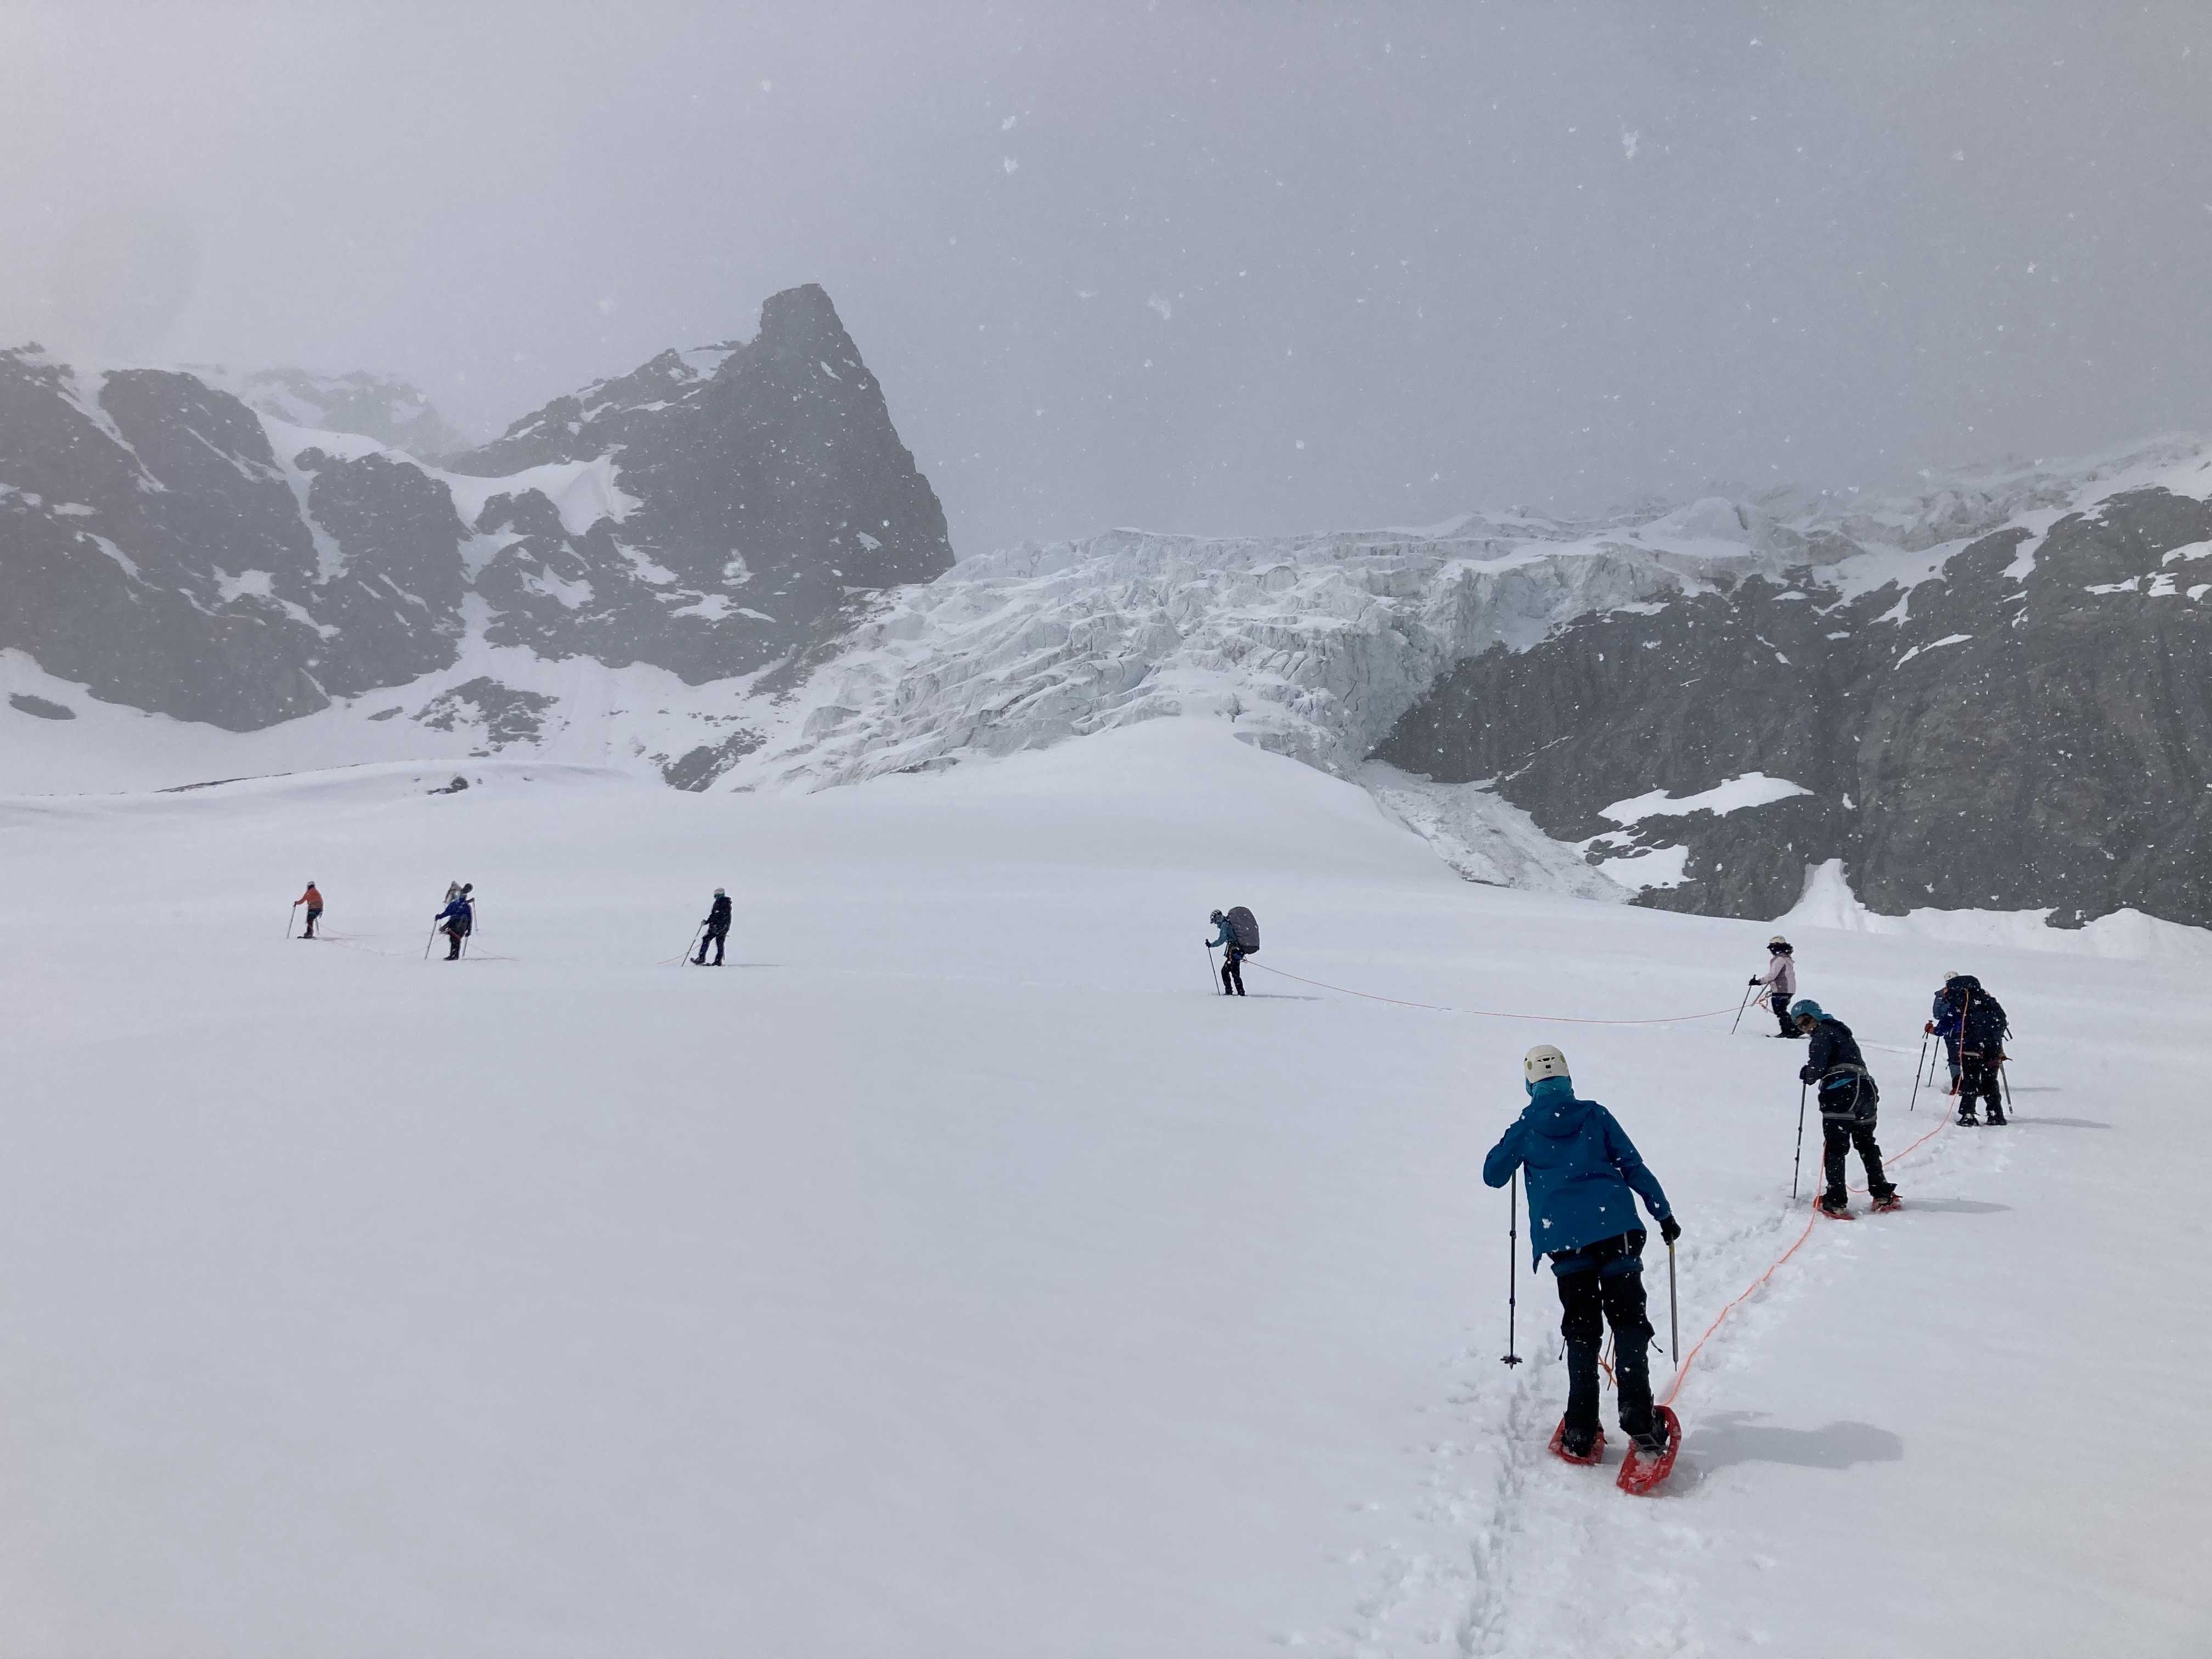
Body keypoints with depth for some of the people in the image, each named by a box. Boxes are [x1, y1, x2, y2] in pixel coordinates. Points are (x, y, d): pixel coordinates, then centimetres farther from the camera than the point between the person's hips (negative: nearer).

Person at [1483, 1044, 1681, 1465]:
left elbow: (1493, 1175, 15)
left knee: (1581, 1331, 8)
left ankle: (1581, 1433, 4)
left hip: (1564, 1237, 0)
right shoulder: (1595, 1115, 9)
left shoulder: (1525, 1126, 7)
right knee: (1629, 1321, 4)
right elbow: (1634, 1166, 7)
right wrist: (1664, 1214, 12)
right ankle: (1639, 1421, -7)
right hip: (1615, 1227, 0)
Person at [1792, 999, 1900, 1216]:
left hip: (1841, 1091, -9)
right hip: (1866, 1090, 9)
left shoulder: (1823, 1033, -1)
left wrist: (1807, 1075, 9)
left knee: (1834, 1147, -6)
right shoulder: (1840, 1030, 26)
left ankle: (1836, 1202, -11)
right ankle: (1883, 1195, 26)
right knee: (1866, 1144, 23)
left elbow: (1817, 1066, -12)